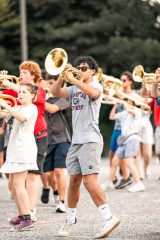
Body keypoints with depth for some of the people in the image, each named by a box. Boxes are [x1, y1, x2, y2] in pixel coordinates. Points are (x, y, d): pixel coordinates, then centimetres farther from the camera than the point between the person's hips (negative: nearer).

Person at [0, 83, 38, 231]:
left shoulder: (32, 108, -5)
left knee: (18, 184, -16)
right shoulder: (17, 108, 20)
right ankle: (21, 215, 18)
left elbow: (22, 117, -25)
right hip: (14, 149, 9)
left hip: (24, 148, -9)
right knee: (14, 184, 10)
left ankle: (27, 218, -19)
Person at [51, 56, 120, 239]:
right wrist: (62, 76, -7)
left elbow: (92, 93, -24)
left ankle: (108, 218, -20)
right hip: (76, 141, 7)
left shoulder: (96, 86, 0)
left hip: (90, 141, -7)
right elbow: (55, 92, 5)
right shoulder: (74, 89, 18)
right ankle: (70, 219, 20)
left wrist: (73, 79, -23)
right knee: (74, 180, 9)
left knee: (89, 180, -18)